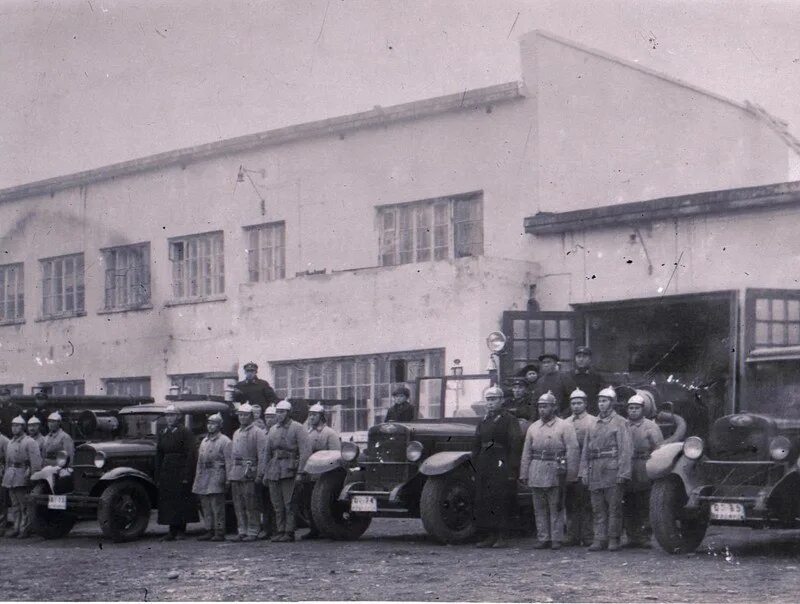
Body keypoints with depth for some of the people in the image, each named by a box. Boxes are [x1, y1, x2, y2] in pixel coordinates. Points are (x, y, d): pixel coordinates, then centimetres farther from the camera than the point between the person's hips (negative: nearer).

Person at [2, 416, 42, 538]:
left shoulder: (29, 442, -6)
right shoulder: (10, 443, 18)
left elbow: (36, 460, -12)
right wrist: (6, 475, 14)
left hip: (22, 476, -8)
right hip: (10, 477, 8)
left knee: (25, 505, -6)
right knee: (15, 505, 11)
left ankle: (25, 529, -4)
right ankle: (16, 528, 15)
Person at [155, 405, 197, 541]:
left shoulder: (185, 432, -6)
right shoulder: (162, 433, 14)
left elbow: (190, 454, -10)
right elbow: (159, 456, 16)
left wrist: (187, 476, -16)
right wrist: (158, 477, 10)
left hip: (180, 472, -6)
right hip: (166, 472, 6)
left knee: (181, 501, -3)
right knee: (168, 501, 5)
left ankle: (181, 531, 2)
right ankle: (172, 531, 9)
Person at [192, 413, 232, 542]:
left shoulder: (224, 441, -3)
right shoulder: (204, 441, 19)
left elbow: (228, 462, -8)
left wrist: (228, 479, -15)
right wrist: (197, 478, 14)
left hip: (216, 476, -7)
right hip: (203, 477, 8)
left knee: (217, 507, -7)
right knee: (206, 507, 9)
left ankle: (219, 532, -5)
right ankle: (209, 530, 15)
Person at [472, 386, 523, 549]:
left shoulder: (509, 420, -2)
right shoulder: (483, 421, 18)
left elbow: (515, 445, -8)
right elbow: (476, 445, 21)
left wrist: (513, 471, -14)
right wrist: (475, 467, 13)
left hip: (501, 466, -7)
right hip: (483, 466, 7)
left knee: (501, 501, -7)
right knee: (482, 502, 4)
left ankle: (501, 537, -3)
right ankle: (489, 536, 10)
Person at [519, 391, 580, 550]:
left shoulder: (565, 426, -1)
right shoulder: (533, 428, 12)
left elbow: (573, 451, -6)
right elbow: (526, 453, 13)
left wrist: (570, 475, -12)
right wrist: (524, 474, 7)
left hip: (555, 471, -5)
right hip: (536, 472, 5)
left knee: (556, 507, -1)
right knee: (539, 508, 7)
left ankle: (557, 539, 3)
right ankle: (543, 538, 12)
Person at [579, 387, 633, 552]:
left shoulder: (620, 423, -1)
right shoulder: (592, 425, 16)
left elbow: (626, 449, -8)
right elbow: (585, 450, 16)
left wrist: (622, 472, -15)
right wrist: (584, 471, 8)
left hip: (612, 469, -5)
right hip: (595, 469, 5)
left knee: (614, 506, -2)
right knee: (597, 507, 5)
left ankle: (614, 539, 2)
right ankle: (600, 538, 8)